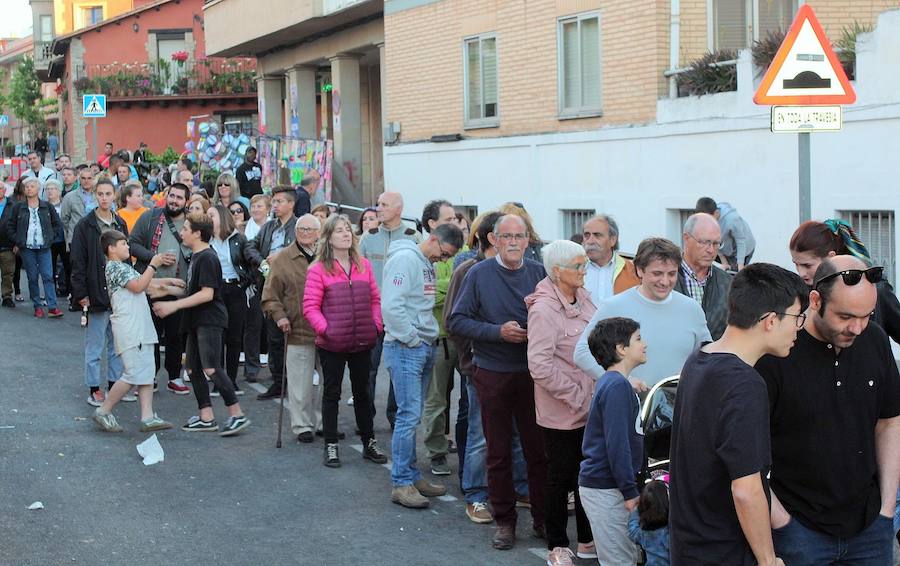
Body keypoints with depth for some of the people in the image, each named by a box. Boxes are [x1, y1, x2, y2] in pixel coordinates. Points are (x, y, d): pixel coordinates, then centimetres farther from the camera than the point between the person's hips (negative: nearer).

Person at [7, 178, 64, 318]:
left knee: (48, 276, -8)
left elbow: (57, 224, 12)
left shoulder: (47, 207, 3)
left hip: (44, 248, 0)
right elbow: (10, 227, 9)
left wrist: (50, 237, 3)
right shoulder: (18, 208, 3)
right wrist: (17, 242, 1)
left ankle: (52, 307, -11)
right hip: (27, 249, 0)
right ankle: (37, 307, 10)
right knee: (32, 278, 3)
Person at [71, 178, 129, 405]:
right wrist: (81, 293, -13)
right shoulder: (85, 225, -6)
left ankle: (115, 385, 21)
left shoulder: (120, 224, 10)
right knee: (95, 344, 1)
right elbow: (78, 262, -8)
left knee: (118, 343, 11)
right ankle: (94, 390, 9)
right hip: (96, 295, -5)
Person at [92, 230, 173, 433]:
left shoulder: (124, 267, 22)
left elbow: (143, 288, 23)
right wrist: (153, 266, -11)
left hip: (141, 329, 10)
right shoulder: (114, 267, -9)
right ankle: (103, 412, 0)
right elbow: (138, 286, -19)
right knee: (134, 375, -10)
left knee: (147, 373, 5)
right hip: (129, 330, -10)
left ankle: (147, 417, 2)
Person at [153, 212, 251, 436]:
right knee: (193, 368, 9)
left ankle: (237, 415, -10)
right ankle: (206, 418, 13)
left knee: (211, 368, -14)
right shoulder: (195, 256, 14)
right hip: (197, 321, 10)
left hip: (210, 320, -10)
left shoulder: (207, 258, -15)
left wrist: (175, 305, -21)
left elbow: (206, 294, -21)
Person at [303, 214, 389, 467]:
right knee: (332, 393, 7)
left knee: (362, 391, 15)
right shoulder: (319, 269, -8)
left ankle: (369, 442, 25)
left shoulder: (363, 265, 5)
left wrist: (376, 324, -2)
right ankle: (331, 445, 16)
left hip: (362, 342, 4)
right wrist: (325, 329, -19)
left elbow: (375, 299, 10)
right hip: (332, 343, -4)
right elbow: (310, 306, -10)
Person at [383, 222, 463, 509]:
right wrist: (411, 339, -15)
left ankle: (411, 475, 20)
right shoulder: (405, 258, -13)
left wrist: (429, 337, 9)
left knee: (413, 415, 13)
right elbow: (391, 306, -21)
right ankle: (401, 483, -3)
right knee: (409, 415, -9)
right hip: (405, 348, -9)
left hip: (425, 347, 9)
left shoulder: (428, 264, 15)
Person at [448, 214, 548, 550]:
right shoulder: (479, 274, -4)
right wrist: (498, 331, -16)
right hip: (492, 375, -1)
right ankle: (504, 520, 21)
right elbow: (457, 321, -5)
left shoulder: (539, 273, 1)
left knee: (539, 449, 4)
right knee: (498, 452, 9)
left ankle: (542, 517, 18)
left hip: (532, 373, 1)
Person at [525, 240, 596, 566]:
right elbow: (540, 366, -23)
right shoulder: (544, 310, -19)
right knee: (561, 477, 7)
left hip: (589, 407, 7)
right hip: (561, 413, -7)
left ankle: (587, 538, 30)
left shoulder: (583, 297, 4)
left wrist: (596, 392, 6)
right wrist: (575, 395, -19)